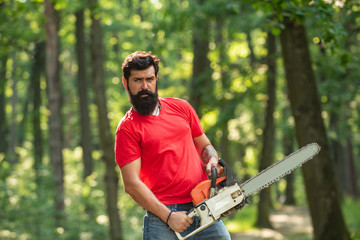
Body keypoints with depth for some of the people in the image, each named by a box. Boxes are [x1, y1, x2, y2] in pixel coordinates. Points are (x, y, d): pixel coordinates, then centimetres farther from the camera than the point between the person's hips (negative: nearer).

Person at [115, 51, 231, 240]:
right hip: (162, 214, -4)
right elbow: (131, 184, -9)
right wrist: (168, 216, -14)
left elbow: (204, 146, 22)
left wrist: (213, 162, -1)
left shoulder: (180, 107, 13)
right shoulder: (127, 128, -2)